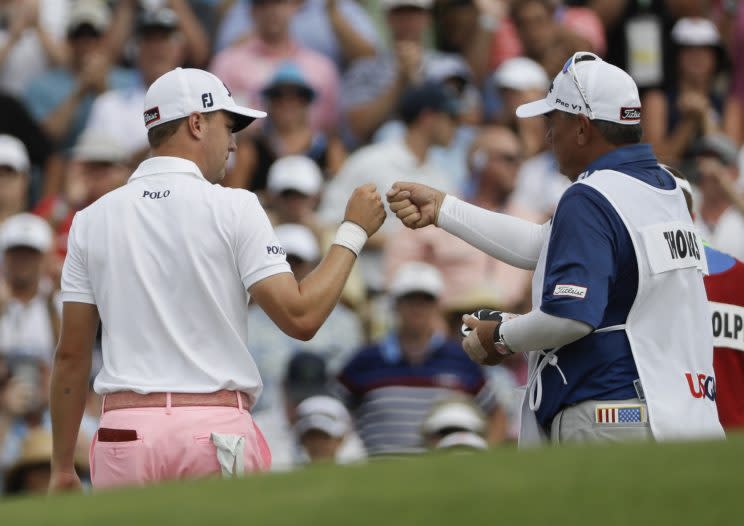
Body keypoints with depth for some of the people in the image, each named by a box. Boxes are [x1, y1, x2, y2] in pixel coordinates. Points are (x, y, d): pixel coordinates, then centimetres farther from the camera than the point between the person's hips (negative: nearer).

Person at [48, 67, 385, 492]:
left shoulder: (92, 219, 8)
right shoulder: (233, 209, -2)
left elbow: (71, 354, 8)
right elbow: (300, 318, -7)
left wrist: (62, 468, 13)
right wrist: (353, 233, 5)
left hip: (125, 426, 3)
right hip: (217, 425, -3)